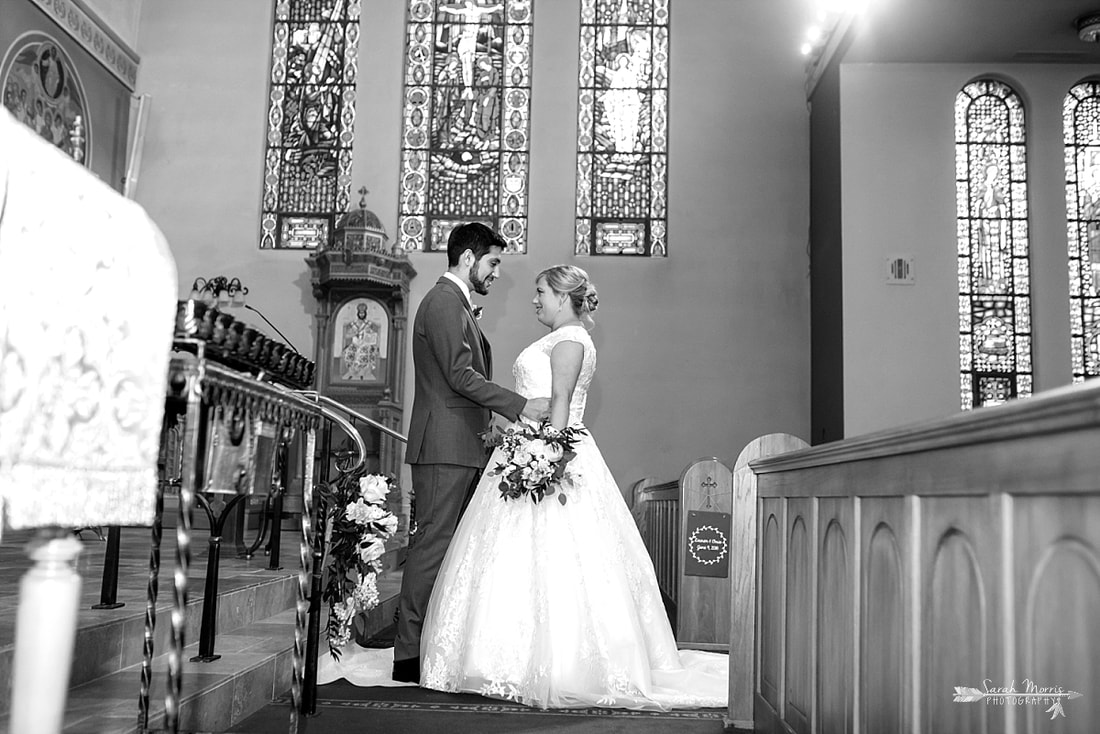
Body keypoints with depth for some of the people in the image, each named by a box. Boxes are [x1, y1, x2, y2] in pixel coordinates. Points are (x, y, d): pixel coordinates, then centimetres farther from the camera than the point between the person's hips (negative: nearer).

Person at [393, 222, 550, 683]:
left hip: (460, 448, 10)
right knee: (433, 546, -7)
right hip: (446, 446, -10)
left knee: (448, 548, 10)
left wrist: (489, 424, 19)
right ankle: (409, 655, -2)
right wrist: (520, 406, -19)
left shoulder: (456, 304, 23)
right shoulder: (443, 303, -10)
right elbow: (460, 376, -19)